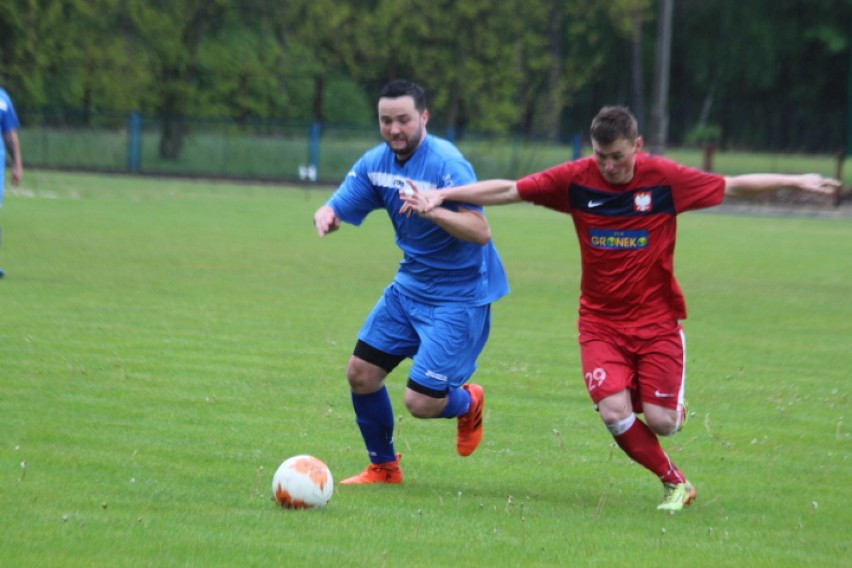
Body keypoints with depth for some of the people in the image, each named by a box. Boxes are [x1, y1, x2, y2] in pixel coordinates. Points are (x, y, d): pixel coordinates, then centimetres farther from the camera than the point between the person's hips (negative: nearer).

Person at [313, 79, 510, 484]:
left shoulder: (447, 164, -23)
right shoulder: (376, 163, -1)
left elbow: (481, 232, -31)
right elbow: (336, 208, -1)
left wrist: (432, 209, -46)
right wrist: (325, 218, -25)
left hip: (459, 294, -7)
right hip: (410, 283, 7)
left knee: (421, 402, -12)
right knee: (361, 374, 3)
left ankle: (468, 403, 25)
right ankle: (383, 467, 25)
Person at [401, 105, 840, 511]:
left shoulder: (664, 178, -10)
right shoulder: (577, 179, -9)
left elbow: (734, 186, -1)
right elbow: (507, 190, -6)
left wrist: (798, 182, -3)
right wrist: (440, 195, -12)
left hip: (657, 319, -1)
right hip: (601, 322, 1)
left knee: (659, 421, -9)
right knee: (615, 413, -17)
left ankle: (675, 409, 31)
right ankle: (674, 483, 8)